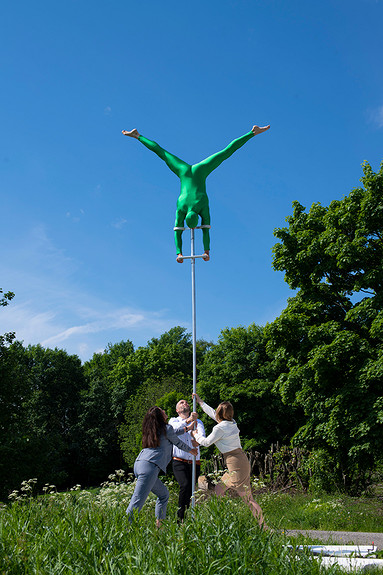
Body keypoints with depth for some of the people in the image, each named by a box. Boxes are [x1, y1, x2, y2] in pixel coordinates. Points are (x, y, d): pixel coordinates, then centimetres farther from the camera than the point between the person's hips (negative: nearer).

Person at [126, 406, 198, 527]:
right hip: (150, 466, -9)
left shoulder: (151, 430, 20)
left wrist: (186, 429, 48)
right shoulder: (166, 428, -1)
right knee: (137, 502, -12)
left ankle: (159, 523, 19)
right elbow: (178, 443, 15)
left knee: (164, 494, 20)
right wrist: (191, 450, 34)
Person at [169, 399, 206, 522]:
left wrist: (198, 441, -29)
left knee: (191, 490, -3)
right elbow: (175, 427, -13)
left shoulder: (197, 422, 16)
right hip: (179, 462, -3)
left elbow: (202, 434, -5)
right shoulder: (173, 420, 13)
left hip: (194, 463, 3)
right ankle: (180, 517, -12)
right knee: (185, 485, -23)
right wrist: (187, 421, -31)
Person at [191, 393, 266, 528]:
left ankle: (263, 526, -4)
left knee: (248, 498, -6)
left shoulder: (220, 428, -14)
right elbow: (213, 413, 26)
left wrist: (196, 435, 15)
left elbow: (206, 442, -3)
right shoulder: (231, 423, 11)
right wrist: (200, 401, 35)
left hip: (237, 465, -9)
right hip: (240, 463, 9)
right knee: (218, 490, 13)